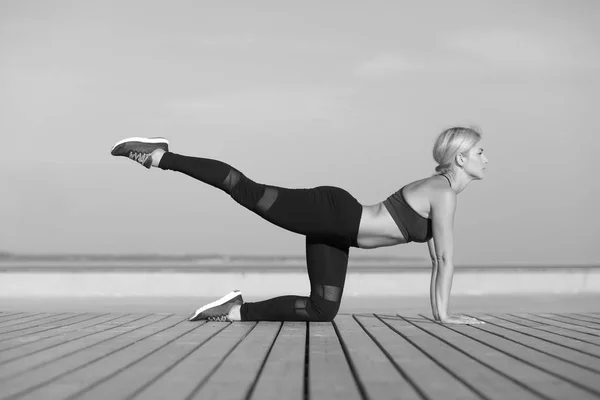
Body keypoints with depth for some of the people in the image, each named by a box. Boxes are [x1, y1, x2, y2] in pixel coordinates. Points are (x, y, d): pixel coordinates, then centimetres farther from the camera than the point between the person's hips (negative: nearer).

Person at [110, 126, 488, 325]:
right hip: (329, 212, -9)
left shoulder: (440, 189, 14)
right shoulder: (444, 192, -14)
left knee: (322, 311, 6)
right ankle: (159, 156, -4)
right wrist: (443, 314, -10)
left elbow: (436, 257, 19)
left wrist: (440, 309, 17)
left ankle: (237, 310, 10)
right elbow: (446, 258, -15)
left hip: (334, 226, 9)